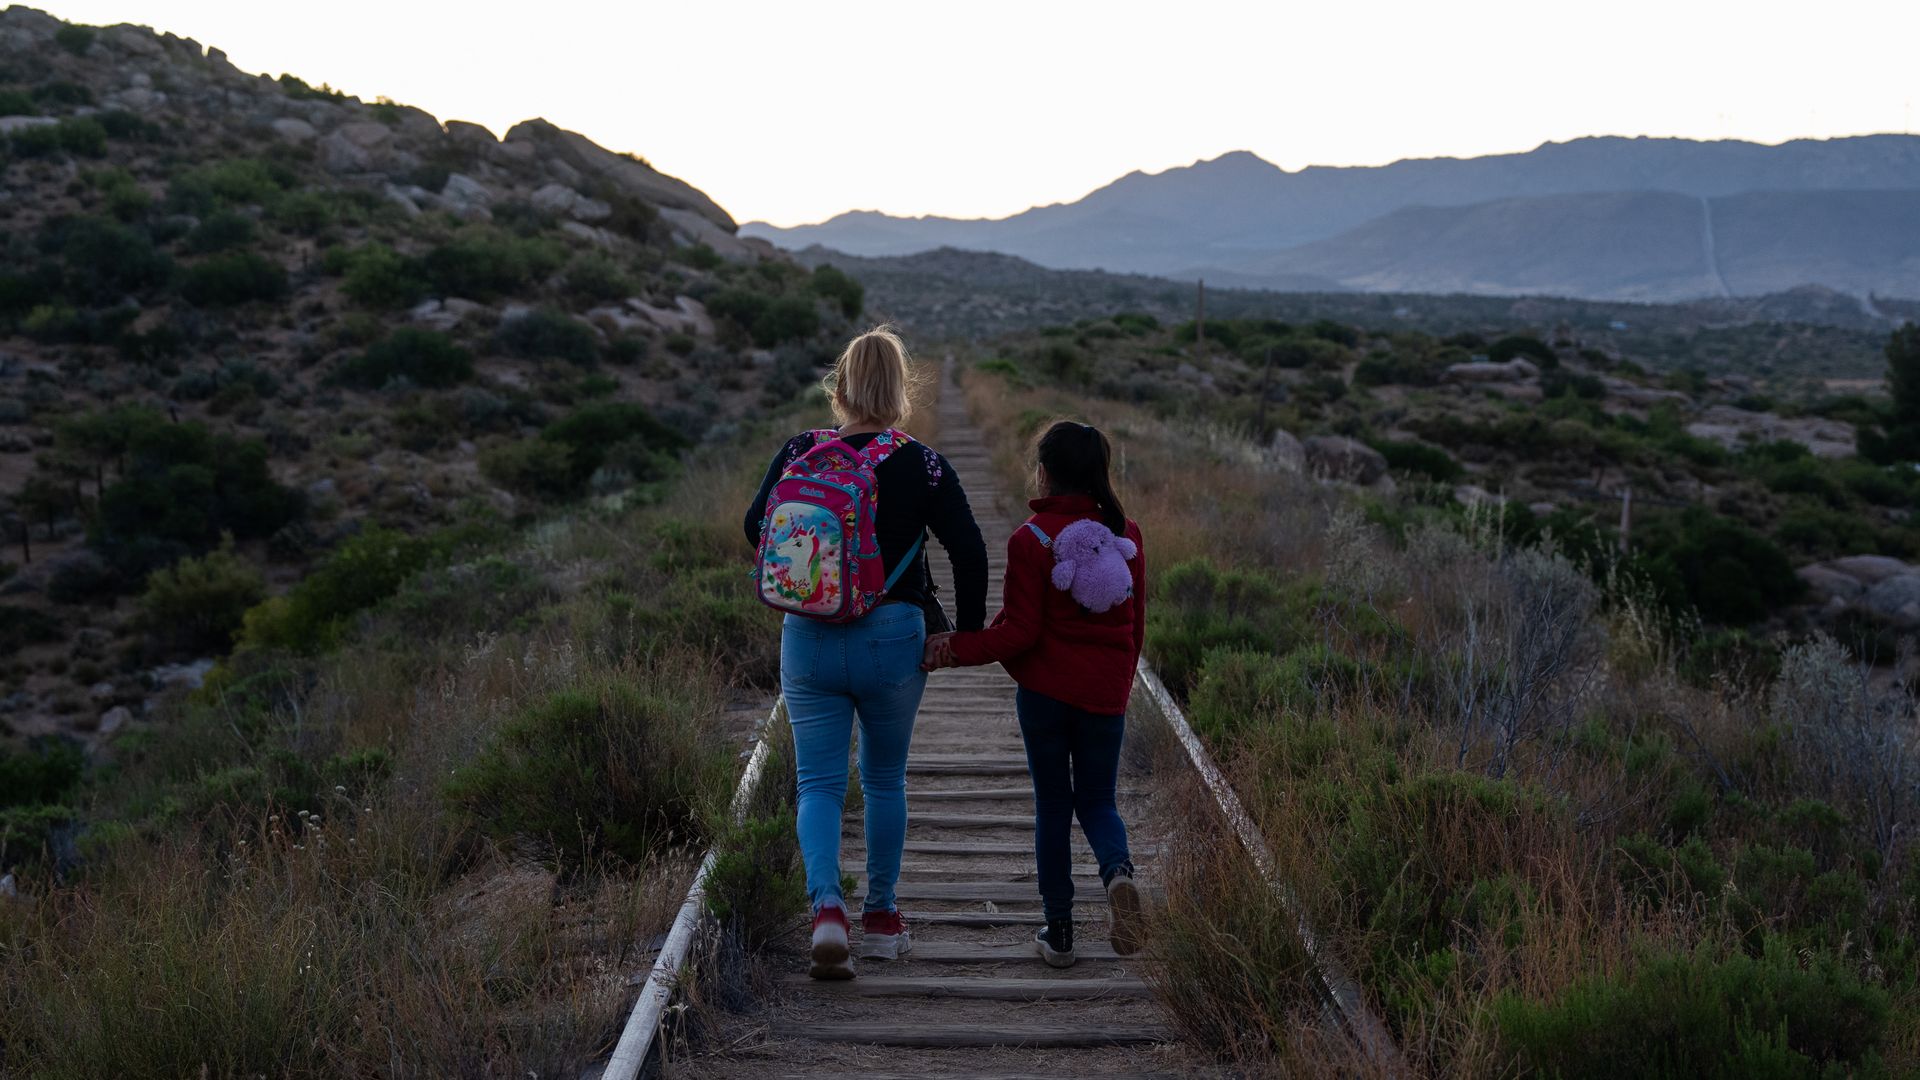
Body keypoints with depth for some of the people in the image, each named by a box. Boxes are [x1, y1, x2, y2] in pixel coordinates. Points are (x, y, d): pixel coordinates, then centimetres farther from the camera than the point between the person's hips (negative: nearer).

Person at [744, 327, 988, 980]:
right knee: (885, 778, 17)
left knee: (819, 782, 7)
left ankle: (826, 908, -14)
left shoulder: (799, 452, -2)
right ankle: (880, 918, 25)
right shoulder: (920, 465, -7)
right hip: (892, 638, -1)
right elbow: (970, 552, -8)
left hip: (807, 638, 1)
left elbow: (756, 527, 8)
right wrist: (967, 632, 4)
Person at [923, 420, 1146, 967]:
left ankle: (1059, 932, 13)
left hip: (1045, 689, -3)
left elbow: (1020, 631, -13)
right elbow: (1135, 624, 9)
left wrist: (956, 648, -7)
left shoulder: (1031, 539, -11)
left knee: (1053, 805, 10)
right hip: (1106, 692, 3)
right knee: (1097, 801, 14)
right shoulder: (1125, 534, 3)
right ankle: (1118, 871, -18)